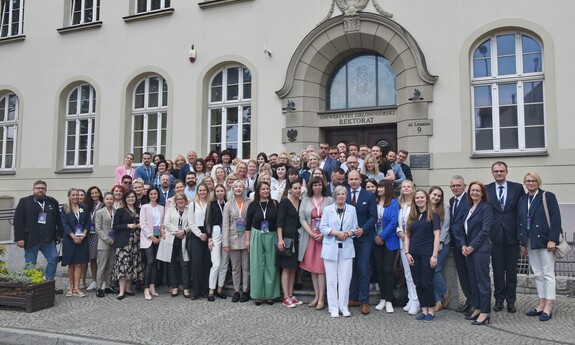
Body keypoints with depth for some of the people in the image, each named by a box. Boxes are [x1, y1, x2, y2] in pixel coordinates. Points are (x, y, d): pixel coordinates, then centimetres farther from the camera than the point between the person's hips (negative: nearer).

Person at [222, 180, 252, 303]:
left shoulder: (250, 203, 0)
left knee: (246, 267, 4)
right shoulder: (228, 204, 5)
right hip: (233, 239, 1)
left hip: (246, 239, -1)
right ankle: (236, 291, 17)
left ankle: (245, 291, 15)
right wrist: (225, 242, -5)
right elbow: (225, 224, 2)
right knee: (235, 267, 8)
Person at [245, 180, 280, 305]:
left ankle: (270, 294, 14)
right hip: (257, 237, 0)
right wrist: (247, 240, 2)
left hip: (272, 237, 0)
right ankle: (258, 295, 12)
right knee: (257, 265, 3)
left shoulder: (274, 204, 1)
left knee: (271, 265, 4)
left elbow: (279, 221, 3)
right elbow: (248, 223, 4)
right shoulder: (253, 205, 1)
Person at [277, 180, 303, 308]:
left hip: (296, 238, 6)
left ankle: (291, 295, 18)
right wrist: (280, 239, -19)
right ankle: (286, 297, 4)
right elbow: (280, 221, -13)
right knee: (286, 267, -2)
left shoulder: (301, 202, 10)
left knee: (293, 267, 10)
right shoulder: (285, 202, -8)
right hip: (286, 237, -6)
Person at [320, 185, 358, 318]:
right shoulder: (328, 209, 4)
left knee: (345, 278, 1)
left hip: (346, 248, 1)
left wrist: (349, 234, -14)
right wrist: (336, 233, -15)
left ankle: (343, 307, 12)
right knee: (331, 279, 2)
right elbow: (323, 227, -2)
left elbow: (354, 227, 7)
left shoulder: (352, 209, 9)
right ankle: (333, 307, 11)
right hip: (331, 248, -1)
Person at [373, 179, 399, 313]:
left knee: (387, 270, -3)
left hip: (389, 241, -4)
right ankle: (382, 299, 18)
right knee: (378, 270, 7)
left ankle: (389, 301, 7)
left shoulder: (393, 203, -5)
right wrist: (375, 237, -6)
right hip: (376, 241, 4)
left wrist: (382, 237, -12)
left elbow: (393, 222, -12)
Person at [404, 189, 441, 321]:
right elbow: (407, 236, 12)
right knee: (418, 284, 7)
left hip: (427, 254, -4)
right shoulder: (412, 217, 12)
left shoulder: (433, 215, -1)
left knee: (427, 283, -2)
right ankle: (423, 310, 17)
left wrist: (434, 256, -13)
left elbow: (436, 236, -7)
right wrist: (407, 253, 1)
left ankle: (431, 311, 13)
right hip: (414, 255, 5)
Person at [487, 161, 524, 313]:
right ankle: (499, 299, 20)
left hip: (512, 236, 0)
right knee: (498, 270, 8)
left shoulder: (517, 188, 2)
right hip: (495, 236, 0)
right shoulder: (486, 190, 3)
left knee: (512, 270, 8)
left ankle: (511, 301, 19)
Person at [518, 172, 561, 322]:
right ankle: (541, 305, 18)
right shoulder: (522, 200, 13)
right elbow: (520, 222, 14)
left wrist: (552, 240, -16)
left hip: (544, 241, -6)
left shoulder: (548, 196, -4)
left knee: (548, 274, 0)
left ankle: (548, 307, 5)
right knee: (538, 274, 11)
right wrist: (522, 243, 11)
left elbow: (556, 218, -10)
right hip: (530, 242, 6)